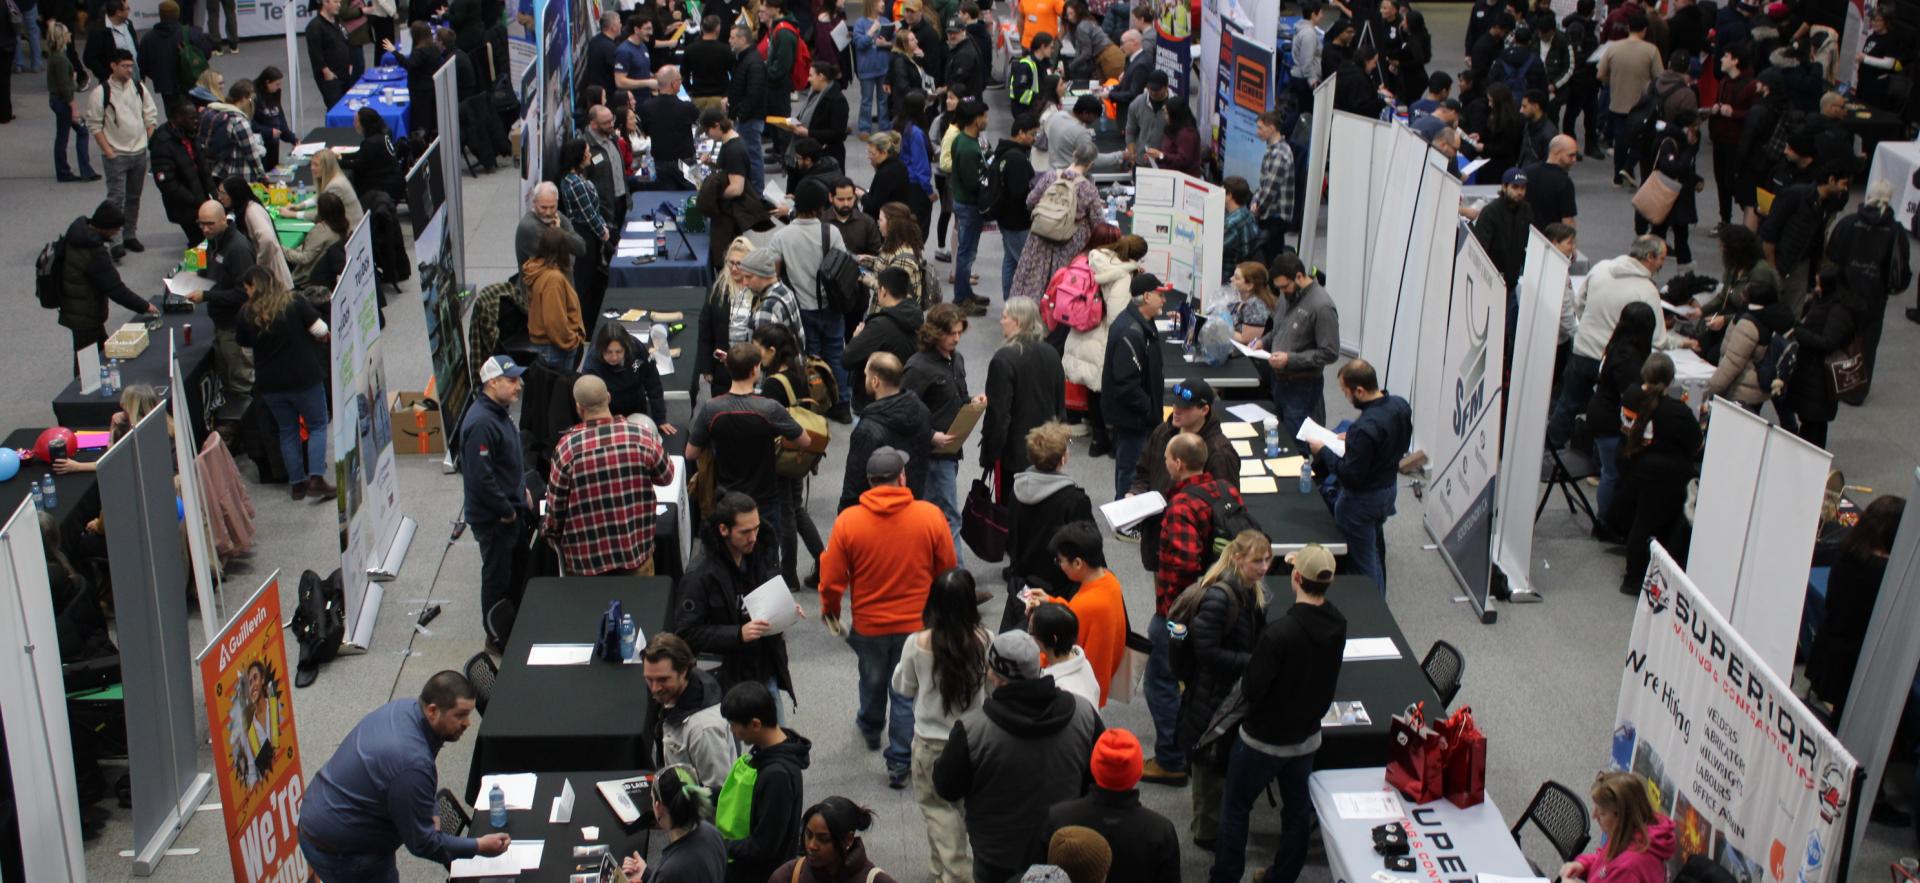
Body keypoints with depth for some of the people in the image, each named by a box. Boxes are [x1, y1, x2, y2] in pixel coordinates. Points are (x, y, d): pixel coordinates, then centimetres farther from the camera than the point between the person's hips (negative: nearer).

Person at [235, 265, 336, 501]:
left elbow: (244, 345, 7)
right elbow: (320, 330, -12)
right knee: (317, 426, 8)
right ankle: (316, 479, -7)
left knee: (287, 431, 15)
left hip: (269, 383, 2)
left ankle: (297, 483, 16)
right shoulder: (295, 303, -11)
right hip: (304, 378, -2)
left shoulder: (247, 314, -4)